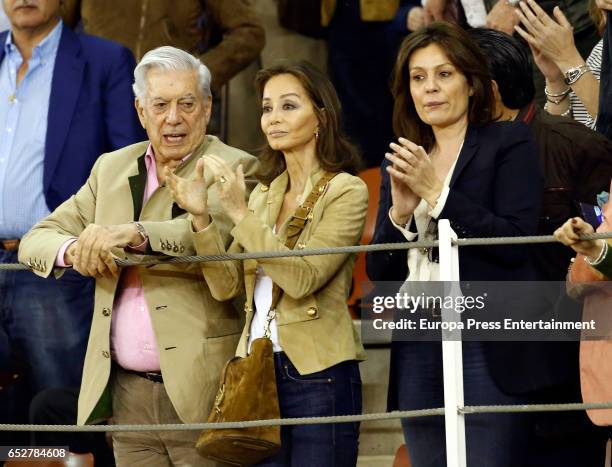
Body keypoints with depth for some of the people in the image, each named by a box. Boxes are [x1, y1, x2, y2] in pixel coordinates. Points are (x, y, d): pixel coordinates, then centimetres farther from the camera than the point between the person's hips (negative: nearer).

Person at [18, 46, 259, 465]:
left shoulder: (234, 169, -2)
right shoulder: (111, 169, 15)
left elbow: (219, 234, -23)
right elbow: (36, 240, 10)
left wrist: (135, 234, -35)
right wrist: (73, 250, -13)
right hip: (127, 394, 5)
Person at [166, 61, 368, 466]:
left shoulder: (345, 191, -4)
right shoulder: (264, 193, 15)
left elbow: (303, 278, -17)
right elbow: (227, 286, 8)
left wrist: (240, 213, -18)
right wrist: (201, 218, -5)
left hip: (318, 376, -6)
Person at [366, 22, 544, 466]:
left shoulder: (509, 143, 2)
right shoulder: (401, 161, 18)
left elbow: (515, 242, -10)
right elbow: (378, 271, 14)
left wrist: (437, 192, -10)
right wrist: (400, 212, -5)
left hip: (487, 350, -5)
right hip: (418, 355, 6)